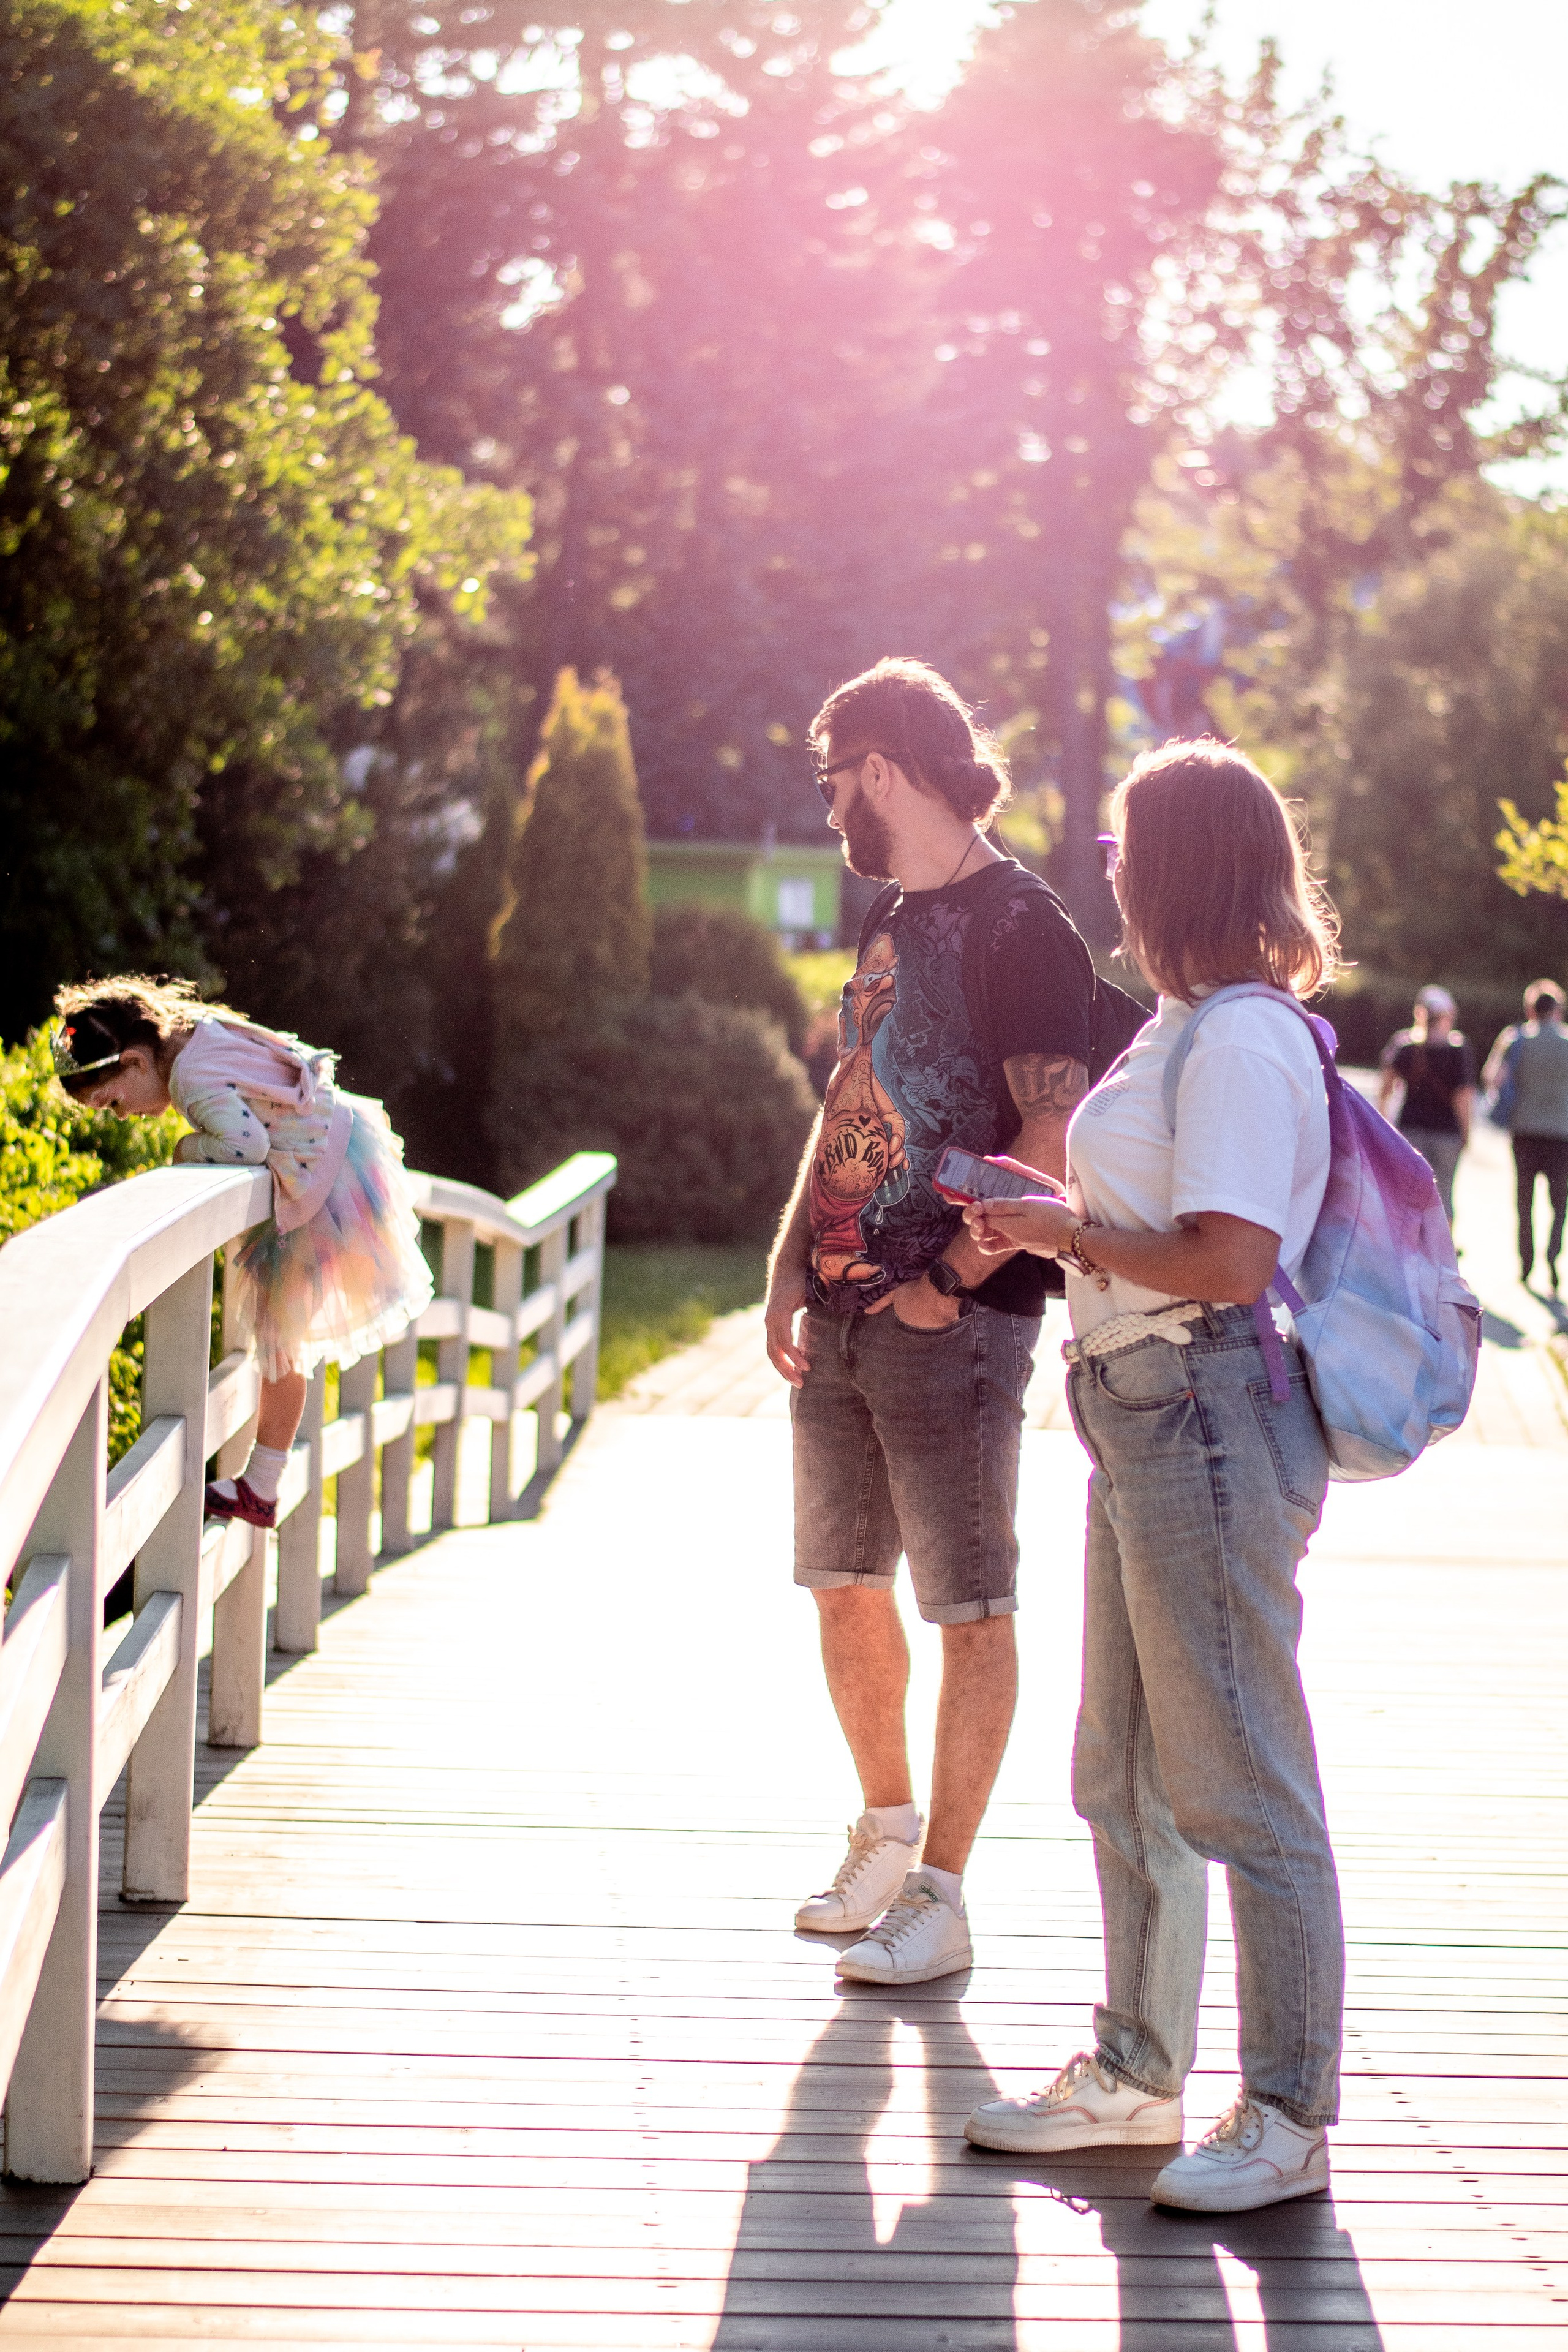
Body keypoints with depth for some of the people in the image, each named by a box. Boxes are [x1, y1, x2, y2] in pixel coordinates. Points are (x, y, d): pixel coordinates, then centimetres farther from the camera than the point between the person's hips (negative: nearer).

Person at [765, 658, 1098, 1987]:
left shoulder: (1023, 931, -11)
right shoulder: (895, 921, 16)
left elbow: (1053, 1143, -18)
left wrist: (946, 1281, -18)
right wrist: (790, 1271, 10)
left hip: (953, 1328, -9)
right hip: (844, 1322, 9)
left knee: (970, 1611, -1)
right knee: (845, 1586, 14)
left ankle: (942, 1901, 5)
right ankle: (887, 1834, 31)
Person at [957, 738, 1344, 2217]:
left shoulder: (1243, 1043, -16)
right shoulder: (1185, 1028, 15)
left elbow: (1229, 1262, -24)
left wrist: (1066, 1230, -13)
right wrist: (1047, 1220, 12)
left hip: (1213, 1419, -11)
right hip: (1143, 1420, 11)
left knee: (1240, 1782, -3)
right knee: (1129, 1778, 17)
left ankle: (1288, 2122, 6)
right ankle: (1135, 2076, 29)